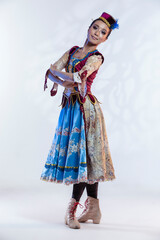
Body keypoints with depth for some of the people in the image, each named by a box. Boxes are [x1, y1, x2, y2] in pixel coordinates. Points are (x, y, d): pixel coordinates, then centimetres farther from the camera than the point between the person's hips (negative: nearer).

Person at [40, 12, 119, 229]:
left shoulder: (96, 57, -5)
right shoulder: (73, 50, 14)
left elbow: (79, 77, -21)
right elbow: (51, 71, 5)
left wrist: (59, 74, -6)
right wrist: (65, 83, -12)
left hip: (85, 108, -6)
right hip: (70, 107, 6)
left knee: (84, 155, -7)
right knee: (87, 161, 9)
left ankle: (72, 209, -3)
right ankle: (93, 209, 15)